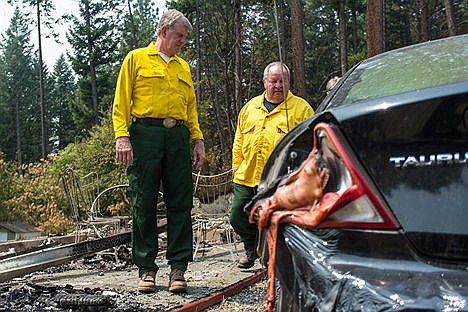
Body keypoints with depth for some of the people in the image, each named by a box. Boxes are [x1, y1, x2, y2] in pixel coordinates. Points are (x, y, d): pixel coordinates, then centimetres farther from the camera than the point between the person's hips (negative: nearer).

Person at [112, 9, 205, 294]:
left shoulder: (183, 66, 24)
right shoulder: (136, 58, 10)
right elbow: (121, 102, 2)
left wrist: (198, 140, 11)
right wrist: (122, 137, -11)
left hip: (178, 136, 4)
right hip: (145, 134, -4)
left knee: (180, 203, -1)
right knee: (144, 203, -2)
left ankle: (178, 268, 4)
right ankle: (146, 269, 7)